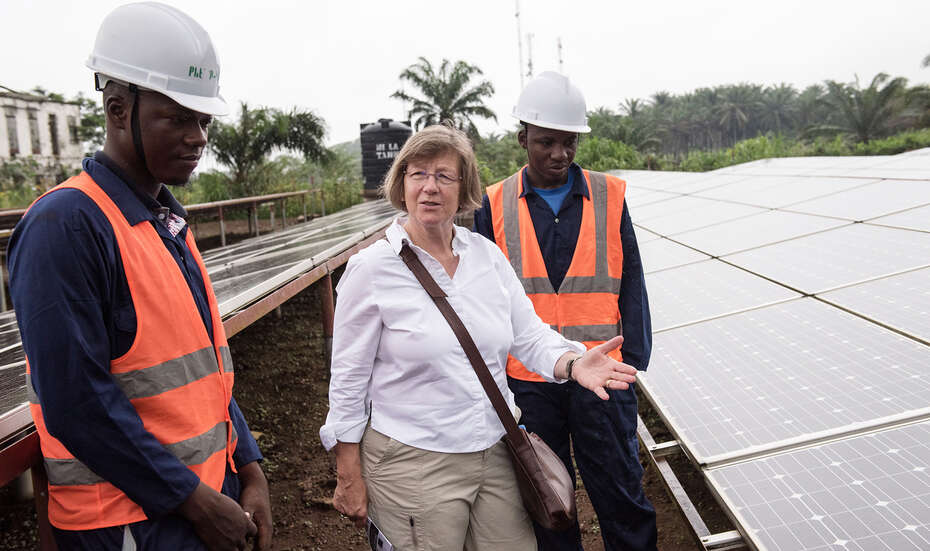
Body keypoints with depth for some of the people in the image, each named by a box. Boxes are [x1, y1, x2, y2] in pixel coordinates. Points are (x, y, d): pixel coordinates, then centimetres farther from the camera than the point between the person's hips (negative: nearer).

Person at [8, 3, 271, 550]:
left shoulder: (169, 221, 8)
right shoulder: (66, 223, -18)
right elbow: (77, 405, -22)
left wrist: (249, 473, 5)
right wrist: (194, 499, -15)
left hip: (212, 493, 7)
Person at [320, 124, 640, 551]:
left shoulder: (487, 255, 3)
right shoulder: (372, 269, -9)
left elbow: (529, 335, 4)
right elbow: (349, 380, -6)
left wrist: (573, 363, -17)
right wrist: (349, 478, -4)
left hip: (494, 453, 4)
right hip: (413, 464, -4)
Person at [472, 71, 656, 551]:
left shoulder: (608, 196, 2)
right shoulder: (495, 206, 1)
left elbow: (629, 283, 4)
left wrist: (631, 358, -2)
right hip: (526, 380, 1)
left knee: (620, 491, 9)